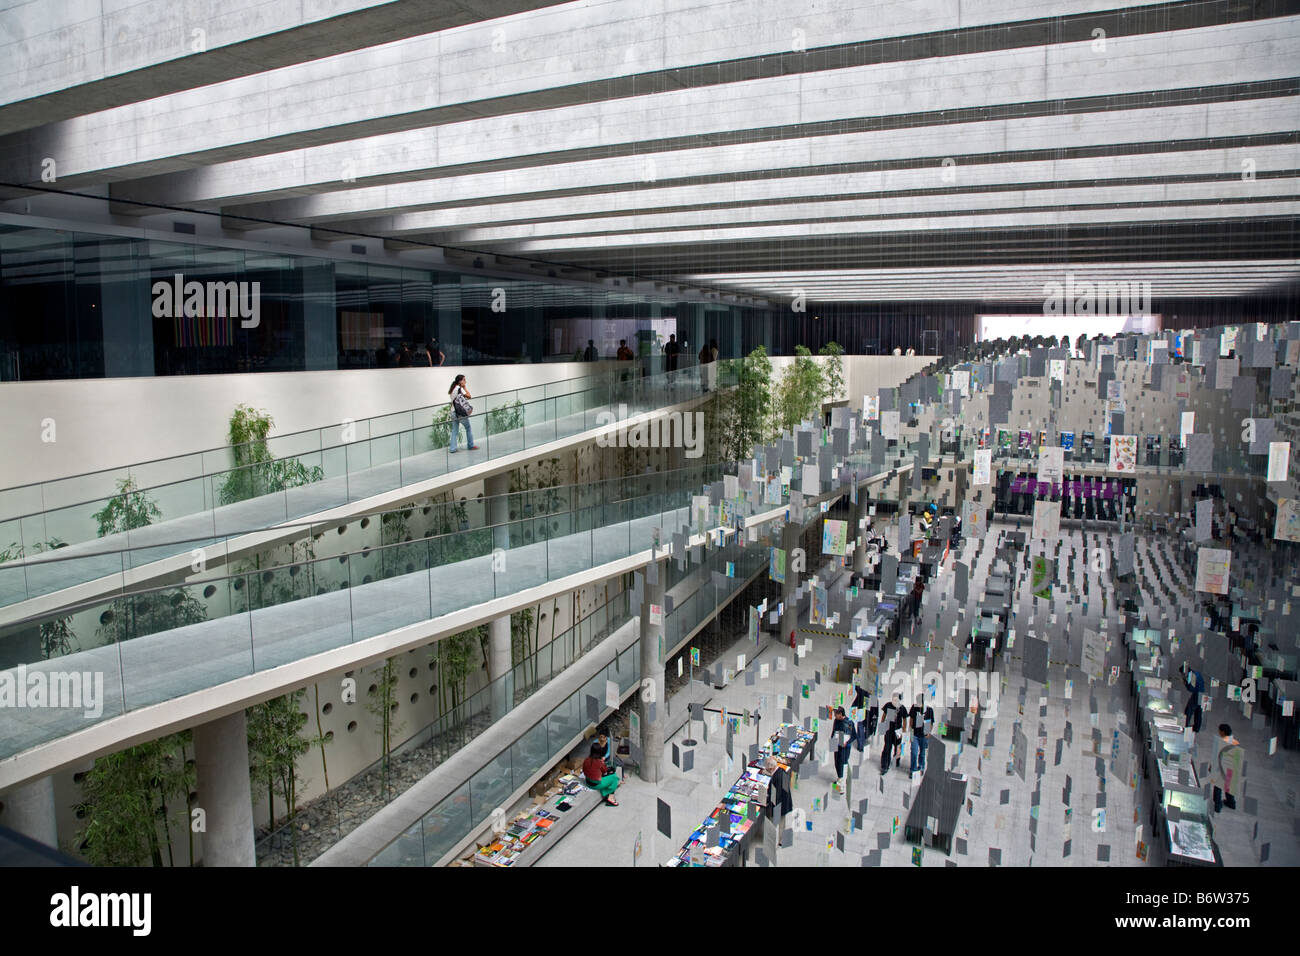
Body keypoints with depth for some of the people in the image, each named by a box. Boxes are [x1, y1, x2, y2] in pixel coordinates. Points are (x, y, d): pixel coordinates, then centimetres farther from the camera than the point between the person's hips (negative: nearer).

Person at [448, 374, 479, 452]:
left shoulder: (452, 389, 13)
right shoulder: (460, 389, -11)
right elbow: (469, 396, -7)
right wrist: (465, 387, -1)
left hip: (453, 412, 7)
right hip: (461, 413, -7)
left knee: (454, 431, 6)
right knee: (468, 428, 8)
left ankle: (453, 449, 2)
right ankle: (471, 446, 14)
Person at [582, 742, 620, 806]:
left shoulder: (586, 760, -8)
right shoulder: (599, 762, -23)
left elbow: (584, 772, 7)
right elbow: (605, 771, -4)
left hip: (588, 782, 6)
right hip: (597, 784, -6)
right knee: (614, 777, 10)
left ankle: (606, 796, 19)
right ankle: (610, 797, 19)